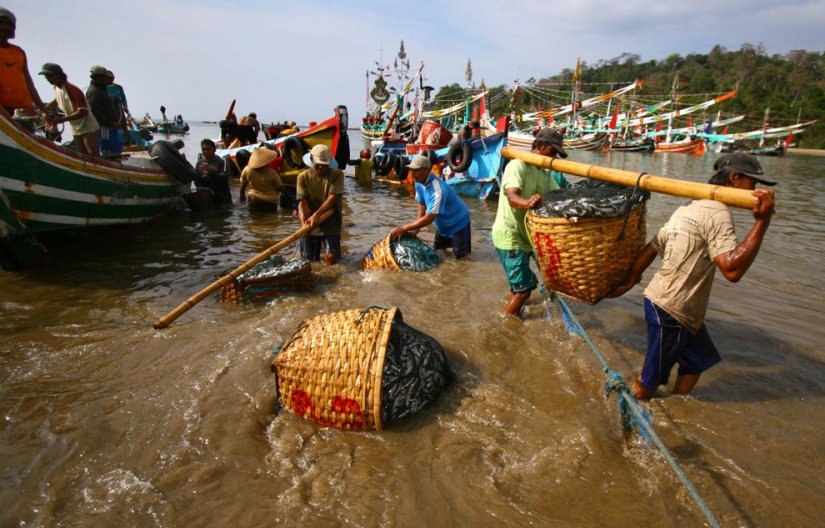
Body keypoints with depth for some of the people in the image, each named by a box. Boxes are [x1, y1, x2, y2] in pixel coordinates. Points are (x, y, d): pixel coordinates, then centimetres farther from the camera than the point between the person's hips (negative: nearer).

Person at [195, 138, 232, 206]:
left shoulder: (221, 162, -4)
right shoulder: (199, 163, 7)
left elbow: (225, 178, -16)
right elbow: (196, 181, 4)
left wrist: (210, 171, -29)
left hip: (222, 198, -3)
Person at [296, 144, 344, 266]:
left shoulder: (337, 174, -3)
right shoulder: (303, 177, 1)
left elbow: (332, 198, -15)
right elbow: (302, 202, -8)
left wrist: (317, 215, -29)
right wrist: (304, 222, -27)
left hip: (331, 224, -2)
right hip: (311, 225, 2)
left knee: (331, 258, -16)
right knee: (308, 260, 3)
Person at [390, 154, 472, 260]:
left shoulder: (437, 190, -37)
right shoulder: (419, 183, -12)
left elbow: (428, 219, -35)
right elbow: (422, 205, 0)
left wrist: (403, 228, -32)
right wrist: (416, 228, -11)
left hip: (458, 222, -7)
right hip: (443, 223, 7)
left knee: (462, 257, -9)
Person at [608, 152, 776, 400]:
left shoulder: (688, 208, 11)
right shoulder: (717, 212, -18)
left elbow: (650, 249, 14)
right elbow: (732, 269, -30)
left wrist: (629, 282, 21)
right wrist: (762, 222, -31)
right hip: (671, 311, -10)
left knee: (696, 360, 25)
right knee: (651, 380, 5)